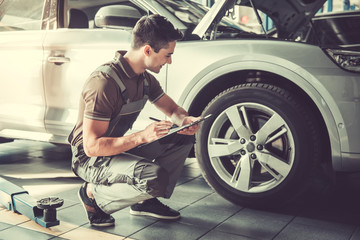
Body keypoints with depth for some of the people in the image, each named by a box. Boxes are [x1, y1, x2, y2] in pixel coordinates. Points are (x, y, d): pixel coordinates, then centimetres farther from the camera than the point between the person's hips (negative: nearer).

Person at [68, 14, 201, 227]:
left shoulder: (145, 78, 0)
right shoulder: (104, 82, -28)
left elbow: (173, 109, 13)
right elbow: (92, 147, -29)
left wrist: (187, 120, -11)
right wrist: (142, 136, -36)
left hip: (120, 147, 9)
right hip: (91, 159, -8)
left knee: (183, 137, 0)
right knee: (155, 177, -32)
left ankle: (146, 200, 8)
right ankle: (94, 194, -6)